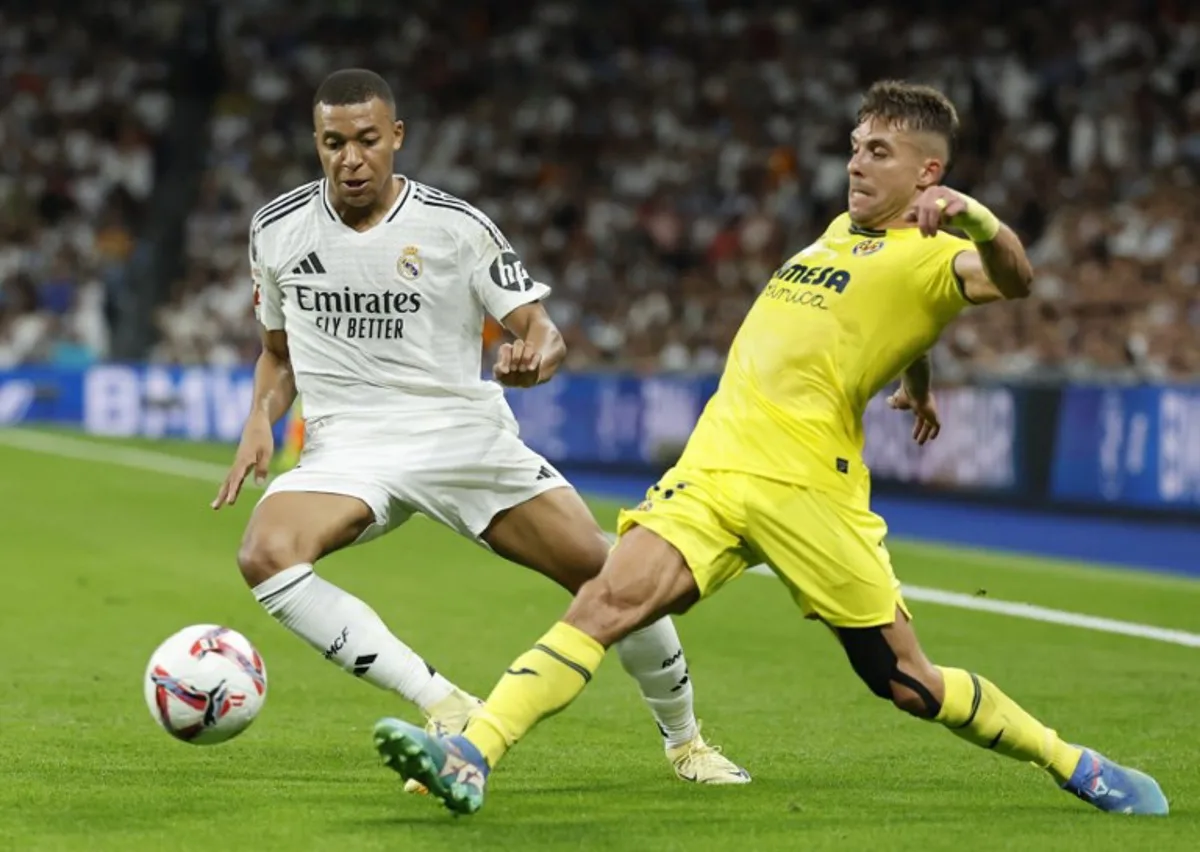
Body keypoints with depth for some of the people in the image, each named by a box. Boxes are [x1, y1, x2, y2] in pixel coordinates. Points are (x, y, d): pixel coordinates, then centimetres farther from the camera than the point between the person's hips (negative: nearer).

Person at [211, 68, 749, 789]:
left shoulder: (457, 226, -4)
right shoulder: (278, 229, 4)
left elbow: (540, 326, -3)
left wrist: (537, 353, -28)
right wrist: (260, 422, -2)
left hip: (465, 433, -1)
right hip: (347, 447, 1)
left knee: (608, 572, -10)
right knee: (264, 556, -30)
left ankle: (685, 739, 18)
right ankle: (446, 708, -25)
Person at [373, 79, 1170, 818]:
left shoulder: (928, 255, -3)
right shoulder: (841, 229, 21)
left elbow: (1011, 279, -26)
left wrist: (977, 219, -44)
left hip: (808, 488, -6)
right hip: (715, 465, 6)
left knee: (907, 683, 1)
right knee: (608, 601, -16)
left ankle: (1074, 766, 22)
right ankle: (471, 759, -27)